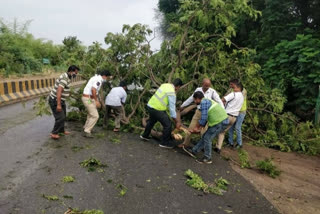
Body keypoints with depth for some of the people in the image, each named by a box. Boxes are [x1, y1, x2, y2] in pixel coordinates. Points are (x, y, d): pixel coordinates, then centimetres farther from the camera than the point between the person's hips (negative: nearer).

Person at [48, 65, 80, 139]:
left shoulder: (67, 77, 7)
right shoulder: (64, 78, -25)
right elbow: (59, 91, -33)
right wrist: (58, 105, -36)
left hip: (60, 100, 10)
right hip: (55, 101, -10)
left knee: (63, 116, 19)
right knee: (60, 117, -8)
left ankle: (61, 130, 34)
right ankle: (54, 133, 4)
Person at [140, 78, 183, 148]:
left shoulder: (165, 85, 8)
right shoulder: (172, 92, -17)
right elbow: (172, 107, -16)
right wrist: (176, 121, -10)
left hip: (150, 105, 10)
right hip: (157, 109, -10)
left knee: (152, 121, 32)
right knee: (167, 124, -3)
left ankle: (145, 136, 52)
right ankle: (165, 143, 9)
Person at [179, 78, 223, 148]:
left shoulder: (212, 92, -11)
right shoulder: (198, 90, 1)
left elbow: (219, 102, -12)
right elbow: (191, 99, 14)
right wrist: (183, 105, 23)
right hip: (198, 111, 4)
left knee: (204, 130, -3)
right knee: (191, 127, 7)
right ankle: (186, 143, 22)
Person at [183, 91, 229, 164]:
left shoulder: (204, 102, -12)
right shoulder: (207, 101, 20)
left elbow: (203, 118, -15)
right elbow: (206, 118, 24)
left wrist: (196, 127, -2)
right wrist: (200, 128, 25)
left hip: (220, 122, -10)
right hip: (222, 120, 10)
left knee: (207, 138, -2)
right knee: (205, 137, 14)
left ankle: (207, 158, 10)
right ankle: (194, 151, 23)